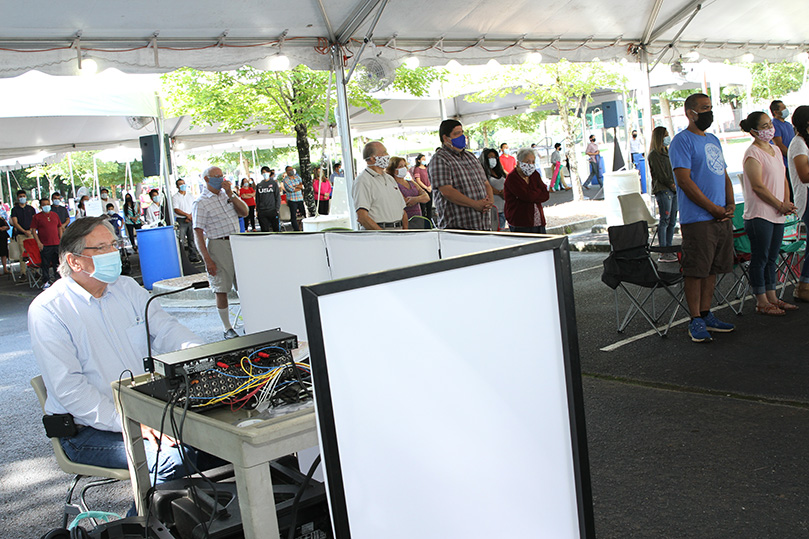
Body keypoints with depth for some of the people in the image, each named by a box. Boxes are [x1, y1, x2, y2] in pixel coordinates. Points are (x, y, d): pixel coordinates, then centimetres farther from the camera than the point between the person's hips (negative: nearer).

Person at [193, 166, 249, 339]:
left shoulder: (228, 195, 13)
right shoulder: (201, 203, -5)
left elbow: (244, 212, 3)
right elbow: (198, 234, -9)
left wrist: (230, 194, -7)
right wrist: (207, 260, -15)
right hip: (217, 246, -5)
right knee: (221, 289, 0)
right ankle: (228, 328, 11)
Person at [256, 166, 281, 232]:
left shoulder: (274, 183, 4)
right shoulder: (259, 185, 11)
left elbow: (278, 197, 2)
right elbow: (257, 199, 15)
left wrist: (277, 209, -5)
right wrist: (257, 209, 9)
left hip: (272, 210, -2)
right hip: (262, 212, 2)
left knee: (276, 228, -2)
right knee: (264, 229, 3)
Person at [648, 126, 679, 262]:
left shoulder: (666, 151, 20)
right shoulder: (654, 154, -7)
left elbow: (672, 171, 20)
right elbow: (660, 174, -12)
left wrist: (676, 185, 6)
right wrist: (672, 185, -9)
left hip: (672, 190, 9)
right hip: (662, 190, -9)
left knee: (672, 221, 7)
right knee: (665, 221, -9)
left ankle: (668, 250, 12)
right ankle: (663, 254, -8)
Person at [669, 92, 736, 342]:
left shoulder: (713, 140, 19)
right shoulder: (682, 141, -8)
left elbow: (724, 175, 22)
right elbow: (685, 181, -15)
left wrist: (730, 204, 5)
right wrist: (714, 209, -15)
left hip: (722, 217, 8)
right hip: (697, 219, -8)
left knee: (712, 269, 11)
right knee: (695, 271, -5)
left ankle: (706, 314, 20)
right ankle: (696, 321, 3)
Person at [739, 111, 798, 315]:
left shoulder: (775, 150, 15)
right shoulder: (752, 153, -11)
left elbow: (783, 178, 18)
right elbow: (758, 186, -17)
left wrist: (787, 202, 2)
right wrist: (781, 205, -12)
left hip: (777, 214, 8)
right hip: (759, 215, -8)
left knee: (771, 258, 14)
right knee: (760, 259, -1)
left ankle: (772, 298, 22)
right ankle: (762, 302, 5)